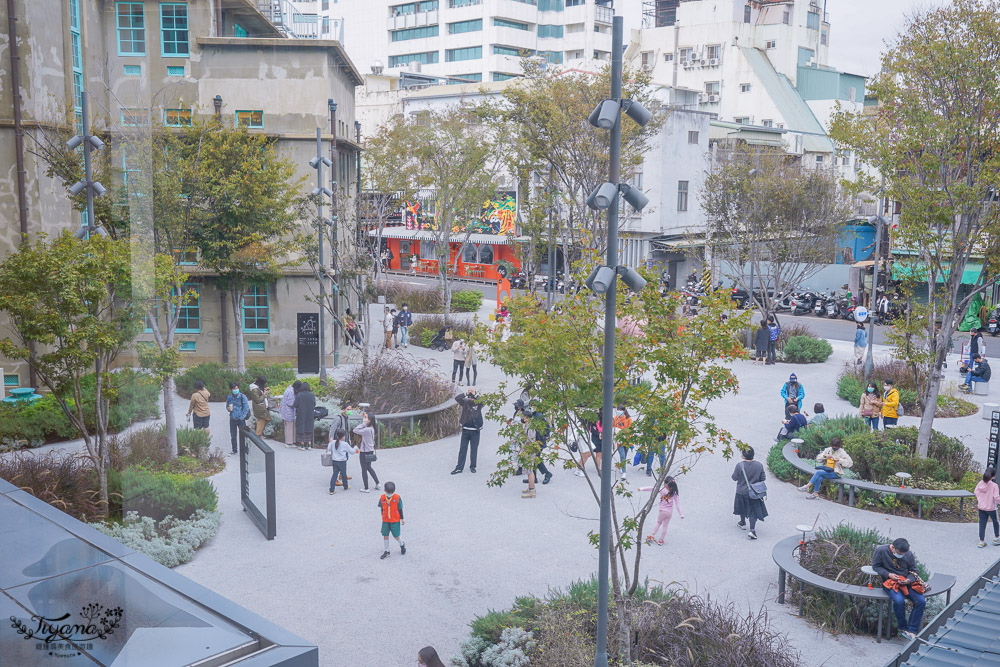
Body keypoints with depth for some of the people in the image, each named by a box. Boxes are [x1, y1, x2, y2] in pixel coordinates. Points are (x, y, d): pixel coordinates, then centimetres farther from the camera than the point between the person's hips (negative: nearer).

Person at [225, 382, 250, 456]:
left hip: (241, 419, -3)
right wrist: (229, 409, -8)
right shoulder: (229, 397, 0)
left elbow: (246, 408, -8)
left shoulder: (242, 396, -10)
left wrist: (242, 417, -13)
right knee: (233, 436, 12)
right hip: (232, 419, 4)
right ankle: (234, 450, 26)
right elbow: (227, 407, 16)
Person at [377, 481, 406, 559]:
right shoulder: (382, 498, -5)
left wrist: (402, 519, 1)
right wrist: (383, 517, 15)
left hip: (395, 520, -3)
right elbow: (382, 509, 8)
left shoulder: (397, 498, -12)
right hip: (385, 520, 3)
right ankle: (386, 551, 19)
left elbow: (400, 509, -4)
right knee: (385, 535, 5)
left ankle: (402, 545, 31)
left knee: (396, 536, 0)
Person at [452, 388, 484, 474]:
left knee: (474, 450, 7)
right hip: (465, 430, 1)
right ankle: (459, 467, 7)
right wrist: (466, 393, -16)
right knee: (462, 449, 3)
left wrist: (475, 394, -22)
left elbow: (482, 401, -25)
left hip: (475, 431, -1)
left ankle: (472, 467, 20)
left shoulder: (478, 405, -4)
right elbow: (457, 398, -10)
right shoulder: (465, 403, 1)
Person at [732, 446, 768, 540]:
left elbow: (734, 478, -12)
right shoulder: (759, 465, -13)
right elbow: (763, 478, -4)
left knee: (742, 508, 24)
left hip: (741, 492, -1)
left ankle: (742, 524, 43)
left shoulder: (739, 465, -22)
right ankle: (752, 530, -6)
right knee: (753, 511, 7)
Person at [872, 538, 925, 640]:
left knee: (921, 601, -20)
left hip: (906, 581, 4)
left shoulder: (909, 554, 0)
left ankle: (912, 631, -12)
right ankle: (904, 628, -9)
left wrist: (909, 580, -12)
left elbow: (913, 570, 10)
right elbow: (875, 566, 0)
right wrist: (888, 574, -15)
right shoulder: (881, 550, -9)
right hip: (890, 581, -3)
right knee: (899, 600, -33)